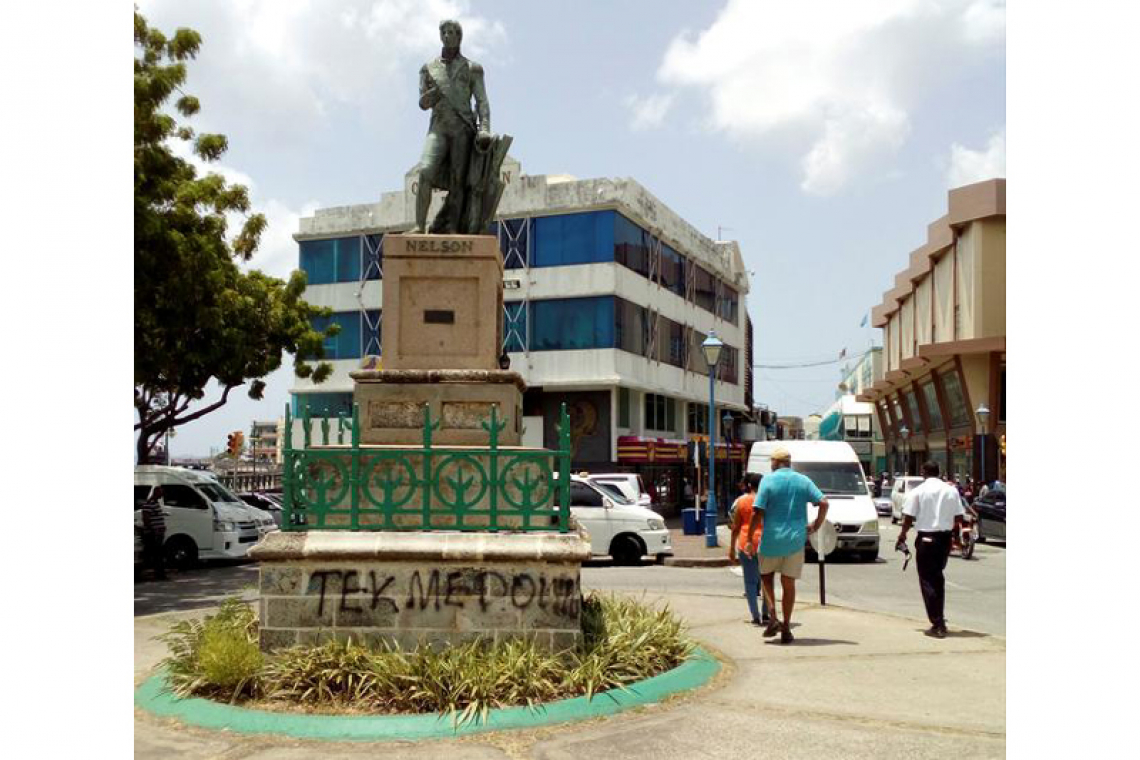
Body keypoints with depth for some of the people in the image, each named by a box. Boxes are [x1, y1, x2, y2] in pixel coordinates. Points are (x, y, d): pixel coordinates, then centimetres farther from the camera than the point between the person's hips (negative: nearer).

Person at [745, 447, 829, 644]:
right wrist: (816, 526, 8)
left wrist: (750, 539, -5)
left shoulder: (768, 481, -6)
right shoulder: (803, 481, 4)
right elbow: (823, 503, -4)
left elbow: (758, 513, -11)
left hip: (771, 539, -2)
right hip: (795, 540, 2)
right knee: (788, 583, 9)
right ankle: (786, 629, 10)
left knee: (766, 576, 19)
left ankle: (773, 618, 3)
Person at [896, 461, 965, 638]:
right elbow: (959, 518, 4)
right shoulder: (951, 490, 4)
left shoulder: (917, 491, -8)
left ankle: (938, 625, -3)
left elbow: (908, 517, -10)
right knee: (938, 578, 20)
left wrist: (903, 534, 7)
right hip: (945, 538, 4)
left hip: (926, 538, -4)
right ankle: (940, 619, 24)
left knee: (928, 581, 2)